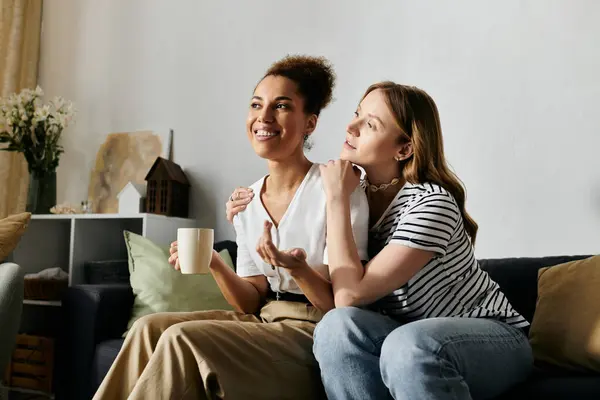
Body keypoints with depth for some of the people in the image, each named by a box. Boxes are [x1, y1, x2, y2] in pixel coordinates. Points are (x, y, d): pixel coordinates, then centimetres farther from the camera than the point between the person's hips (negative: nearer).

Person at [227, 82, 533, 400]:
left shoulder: (431, 204, -23)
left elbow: (350, 295, -29)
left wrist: (337, 198, -24)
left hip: (489, 335, -5)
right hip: (417, 338, 5)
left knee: (408, 345, -37)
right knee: (338, 326, -25)